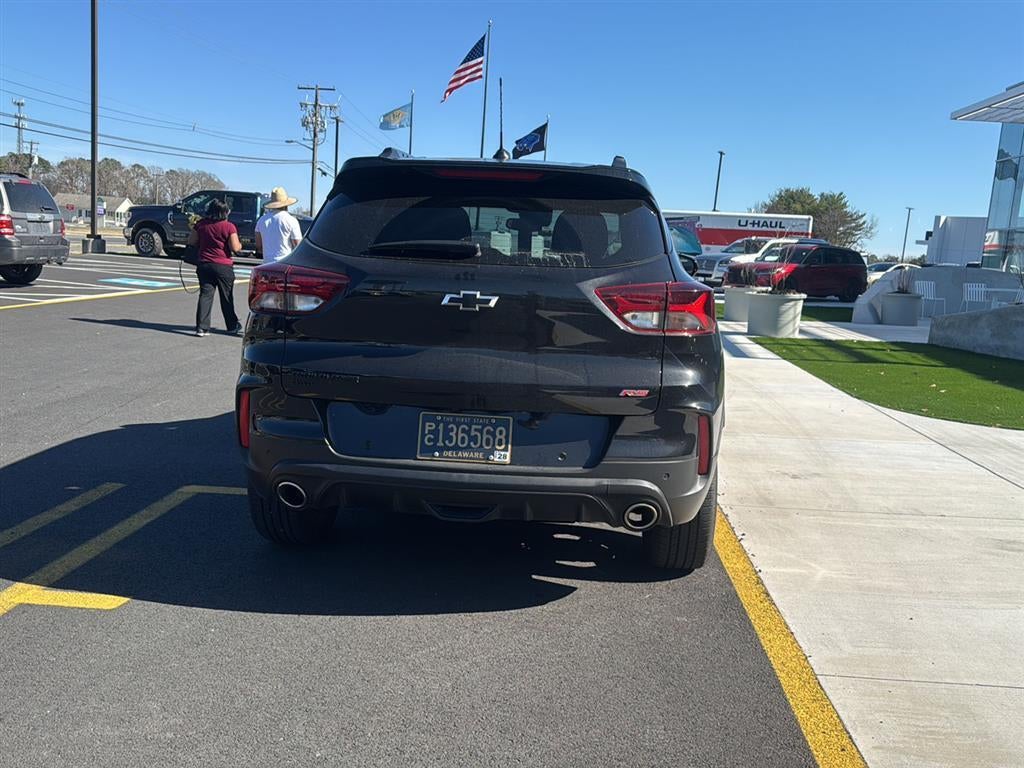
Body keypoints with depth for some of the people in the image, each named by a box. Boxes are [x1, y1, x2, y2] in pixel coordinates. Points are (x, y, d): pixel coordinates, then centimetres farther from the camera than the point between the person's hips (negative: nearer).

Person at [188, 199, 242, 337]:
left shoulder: (201, 224, 2)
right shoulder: (229, 227, -11)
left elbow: (191, 241, 8)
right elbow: (235, 248, -13)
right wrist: (240, 245, 8)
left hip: (204, 265, 3)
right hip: (224, 266, -3)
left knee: (205, 295, 4)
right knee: (227, 297, 10)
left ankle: (201, 327, -5)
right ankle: (233, 326, 21)